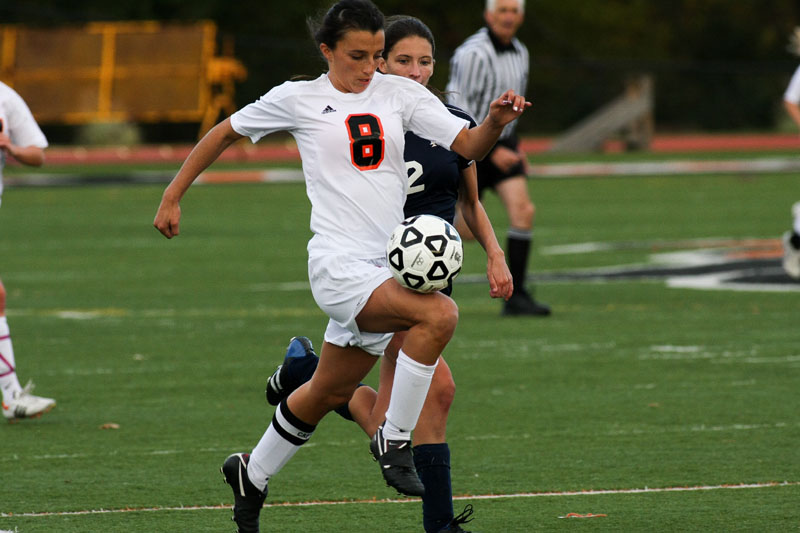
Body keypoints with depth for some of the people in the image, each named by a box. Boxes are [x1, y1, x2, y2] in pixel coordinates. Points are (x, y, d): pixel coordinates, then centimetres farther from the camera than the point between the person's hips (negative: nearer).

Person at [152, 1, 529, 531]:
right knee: (439, 314, -28)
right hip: (338, 263, -5)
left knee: (329, 393, 17)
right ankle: (394, 439, -15)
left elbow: (469, 146, 0)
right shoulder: (298, 99, 0)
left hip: (386, 267, 5)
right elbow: (225, 133, 14)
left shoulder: (401, 94, 7)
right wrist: (173, 198, 14)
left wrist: (497, 120, -22)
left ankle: (252, 474, 40)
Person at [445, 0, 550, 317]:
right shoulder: (473, 54, -17)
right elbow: (457, 106, -20)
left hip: (502, 145, 6)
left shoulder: (519, 53, 8)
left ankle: (516, 296, -12)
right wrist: (493, 151, -22)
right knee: (470, 227, 0)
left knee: (523, 211, -13)